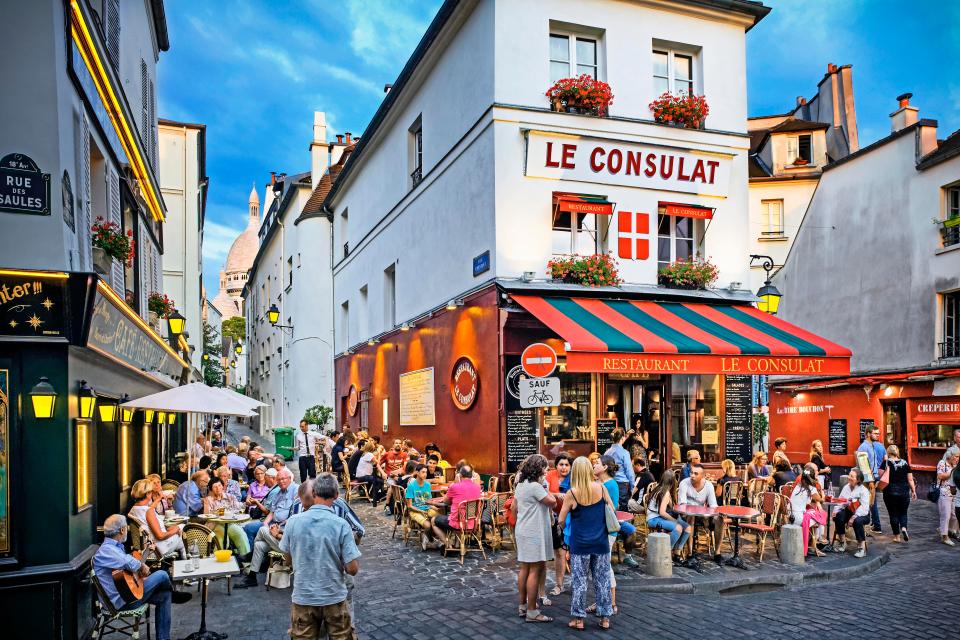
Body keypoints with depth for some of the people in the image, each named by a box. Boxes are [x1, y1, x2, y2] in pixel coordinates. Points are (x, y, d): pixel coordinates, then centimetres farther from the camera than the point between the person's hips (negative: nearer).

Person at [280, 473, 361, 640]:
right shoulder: (341, 525, -17)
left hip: (302, 597, 2)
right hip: (334, 597, -2)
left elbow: (288, 558, 7)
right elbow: (353, 569, -15)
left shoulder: (293, 521, -9)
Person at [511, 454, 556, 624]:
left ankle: (523, 606, 23)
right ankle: (532, 612, -1)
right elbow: (552, 502, -15)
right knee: (535, 570, -5)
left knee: (524, 568, 15)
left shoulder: (520, 485, 11)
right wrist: (545, 487, -2)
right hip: (534, 533, -10)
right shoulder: (535, 486, -19)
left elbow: (514, 508, 17)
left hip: (522, 531, 10)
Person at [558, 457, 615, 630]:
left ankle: (578, 618, 11)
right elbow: (612, 510, 9)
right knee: (602, 580, 10)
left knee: (579, 581, 6)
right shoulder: (600, 488, -5)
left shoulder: (571, 493, -11)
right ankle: (605, 617, 17)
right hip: (601, 542, 3)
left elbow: (561, 520, -2)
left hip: (580, 543, -2)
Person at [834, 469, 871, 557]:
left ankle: (862, 548, -22)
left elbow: (864, 507, -22)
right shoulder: (846, 488, 8)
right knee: (838, 516, -26)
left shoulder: (864, 490, -11)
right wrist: (836, 510, -16)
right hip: (848, 512, 5)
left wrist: (854, 516, -33)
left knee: (857, 521, -37)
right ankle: (843, 543, -11)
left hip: (862, 514, -5)